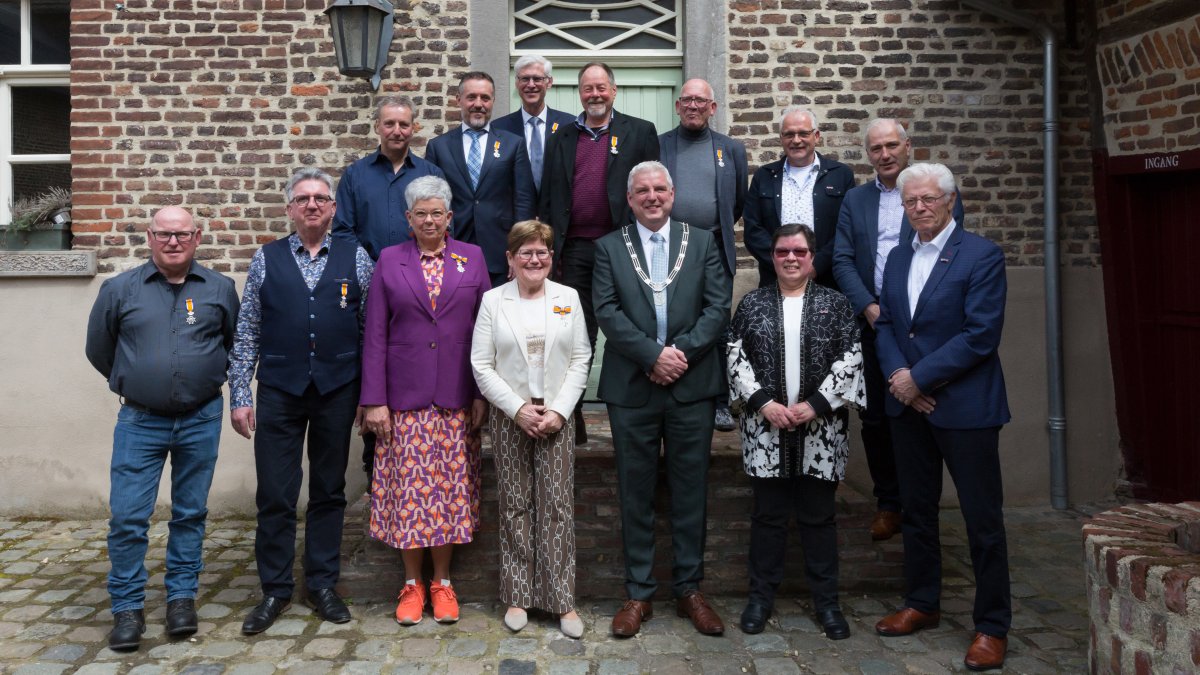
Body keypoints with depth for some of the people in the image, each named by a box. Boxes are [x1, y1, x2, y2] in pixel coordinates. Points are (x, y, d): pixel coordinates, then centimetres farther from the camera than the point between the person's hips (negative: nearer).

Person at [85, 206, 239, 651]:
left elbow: (236, 343, 15)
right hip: (139, 421, 0)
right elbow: (98, 348, 13)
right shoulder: (120, 289, 1)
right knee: (127, 516, -2)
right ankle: (127, 606, 11)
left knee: (190, 513, 9)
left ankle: (182, 597, 21)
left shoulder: (220, 289, 2)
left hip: (201, 421, 1)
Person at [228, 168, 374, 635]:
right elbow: (246, 334, 5)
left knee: (329, 492, 10)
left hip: (337, 391, 0)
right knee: (274, 495, 3)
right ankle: (275, 591, 18)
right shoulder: (266, 260, 5)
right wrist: (239, 396, 0)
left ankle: (322, 585, 24)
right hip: (279, 391, 0)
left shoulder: (356, 259, 4)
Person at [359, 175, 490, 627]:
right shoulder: (389, 261, 4)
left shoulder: (472, 258, 5)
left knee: (451, 488, 5)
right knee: (409, 488, 3)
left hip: (456, 400, 1)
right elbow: (375, 335, 2)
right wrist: (374, 400, -4)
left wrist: (484, 393, -1)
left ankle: (442, 582, 20)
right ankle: (412, 584, 19)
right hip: (405, 398, 0)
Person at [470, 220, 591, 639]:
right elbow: (481, 364, -3)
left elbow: (580, 359, 2)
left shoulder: (568, 298, 5)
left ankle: (562, 599, 9)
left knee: (557, 505, 1)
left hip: (556, 417, 1)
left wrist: (559, 410, -8)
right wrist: (518, 409, -10)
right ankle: (517, 596, 17)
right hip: (509, 418, 0)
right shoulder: (493, 301, 1)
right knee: (515, 506, 6)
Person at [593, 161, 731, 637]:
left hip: (692, 386, 1)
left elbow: (718, 307, -1)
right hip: (631, 389, 0)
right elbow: (607, 312, -5)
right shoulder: (609, 248, 6)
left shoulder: (702, 243, 9)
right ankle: (638, 594, 19)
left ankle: (689, 589, 22)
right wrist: (654, 355, -15)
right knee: (635, 494, 7)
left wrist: (681, 352, -14)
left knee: (691, 491, 8)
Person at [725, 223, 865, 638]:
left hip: (820, 429, 0)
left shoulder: (834, 304, 5)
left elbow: (850, 359, -3)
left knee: (819, 517, 8)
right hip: (766, 428, 1)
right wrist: (763, 403, -10)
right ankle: (761, 596, 21)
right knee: (768, 514, 9)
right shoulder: (752, 304, 7)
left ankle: (826, 600, 20)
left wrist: (816, 404, -12)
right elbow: (735, 357, 1)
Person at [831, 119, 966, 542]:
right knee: (874, 418, 7)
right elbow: (842, 261, 5)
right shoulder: (854, 200, 13)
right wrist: (869, 308, -10)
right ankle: (888, 504, 19)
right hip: (871, 323, 3)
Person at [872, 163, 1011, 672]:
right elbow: (885, 325, 10)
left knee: (983, 520, 2)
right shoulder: (897, 258, 12)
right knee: (916, 510, 15)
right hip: (908, 405, 6)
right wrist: (896, 374, -9)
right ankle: (922, 604, 31)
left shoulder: (982, 256, -8)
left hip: (964, 406, -6)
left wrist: (920, 378, -15)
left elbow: (981, 334, -16)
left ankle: (992, 626, 14)